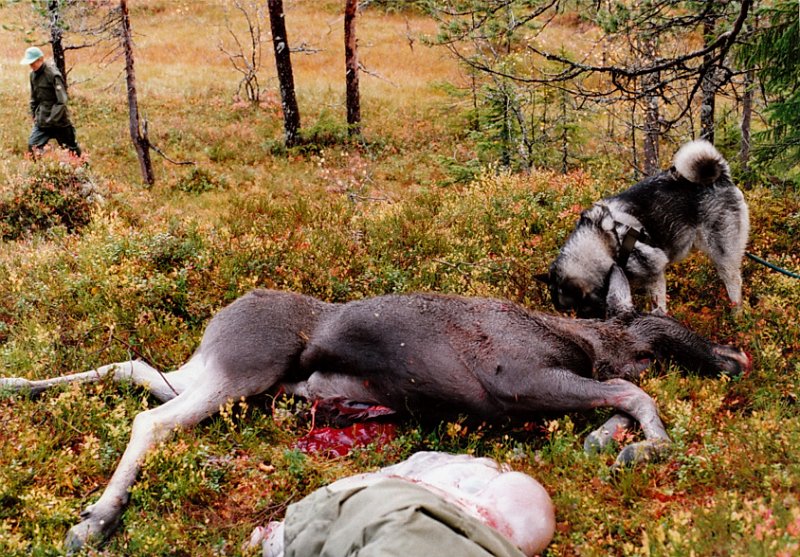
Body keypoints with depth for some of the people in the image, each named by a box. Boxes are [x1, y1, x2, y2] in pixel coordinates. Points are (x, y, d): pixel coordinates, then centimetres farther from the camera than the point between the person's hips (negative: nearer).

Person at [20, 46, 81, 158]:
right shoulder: (33, 75, 6)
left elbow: (61, 101, -20)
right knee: (32, 146, -5)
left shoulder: (53, 75, -16)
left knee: (71, 148, 6)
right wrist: (34, 114, 11)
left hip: (58, 120, -6)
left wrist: (51, 119, -21)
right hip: (42, 121, 6)